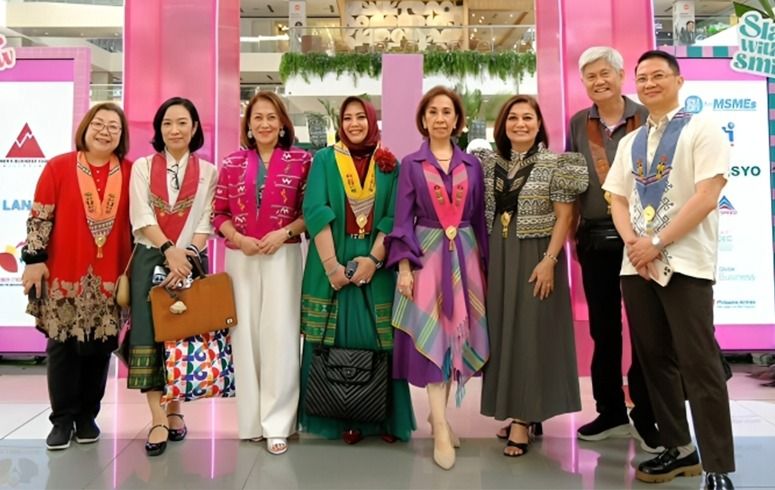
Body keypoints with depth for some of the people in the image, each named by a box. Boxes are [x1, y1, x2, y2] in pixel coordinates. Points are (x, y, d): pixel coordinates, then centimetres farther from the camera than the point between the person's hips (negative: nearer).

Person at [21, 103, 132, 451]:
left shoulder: (130, 173, 3)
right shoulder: (58, 167, -1)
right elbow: (40, 217, 0)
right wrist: (34, 259, -5)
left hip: (110, 277, 2)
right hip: (63, 275, -1)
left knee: (99, 347, 8)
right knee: (63, 346, 5)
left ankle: (87, 416, 22)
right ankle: (62, 419, 17)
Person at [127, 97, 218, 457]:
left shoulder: (207, 171, 9)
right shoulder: (143, 167, 9)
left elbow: (205, 222, 1)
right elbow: (142, 217, -3)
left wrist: (186, 254, -15)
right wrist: (169, 250, -18)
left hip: (188, 261, 0)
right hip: (150, 260, 0)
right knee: (148, 334, -8)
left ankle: (174, 410, 15)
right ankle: (158, 420, -8)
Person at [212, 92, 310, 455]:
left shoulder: (300, 160, 2)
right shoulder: (232, 163, 8)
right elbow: (219, 213, 8)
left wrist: (283, 233, -13)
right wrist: (239, 239, -8)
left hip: (283, 257, -2)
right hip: (240, 258, 3)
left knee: (279, 335, -4)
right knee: (245, 335, 5)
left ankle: (277, 423, 5)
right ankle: (251, 420, 18)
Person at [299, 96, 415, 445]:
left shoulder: (389, 164, 7)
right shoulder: (324, 159, 4)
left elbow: (393, 218, 0)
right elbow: (315, 211, -7)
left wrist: (373, 259, -14)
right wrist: (331, 264, -16)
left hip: (375, 265, 1)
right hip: (332, 264, 0)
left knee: (376, 342, 4)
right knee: (334, 342, 3)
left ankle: (383, 417, 15)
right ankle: (340, 418, 15)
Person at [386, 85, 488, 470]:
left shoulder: (471, 164, 9)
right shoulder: (411, 164, 3)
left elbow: (479, 217, 10)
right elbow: (403, 219, -1)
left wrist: (483, 262, 6)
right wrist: (404, 266, -9)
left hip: (464, 255, 3)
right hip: (426, 254, -3)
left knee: (457, 334, 6)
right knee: (432, 336, -6)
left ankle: (438, 416, 22)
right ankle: (441, 431, -2)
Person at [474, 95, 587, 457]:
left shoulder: (554, 163, -4)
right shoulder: (490, 162, 8)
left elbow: (564, 216, -8)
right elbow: (481, 211, 12)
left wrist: (549, 261, -17)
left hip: (535, 256, -4)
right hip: (497, 256, 5)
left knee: (530, 332, -3)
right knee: (502, 329, 7)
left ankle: (523, 419, 3)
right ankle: (512, 411, 20)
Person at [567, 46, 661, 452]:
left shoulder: (646, 118, 0)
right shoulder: (578, 124, 8)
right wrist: (572, 232, 6)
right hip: (595, 240, 3)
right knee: (603, 328, 10)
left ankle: (645, 416, 17)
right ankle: (611, 412, 23)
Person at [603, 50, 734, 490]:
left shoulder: (702, 128, 0)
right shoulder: (630, 142, 17)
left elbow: (706, 197, -10)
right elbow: (618, 200, 13)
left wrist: (657, 243, -14)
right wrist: (634, 244, -5)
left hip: (685, 264, -6)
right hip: (636, 265, 6)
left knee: (699, 364, -5)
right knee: (656, 360, 10)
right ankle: (679, 449, 24)